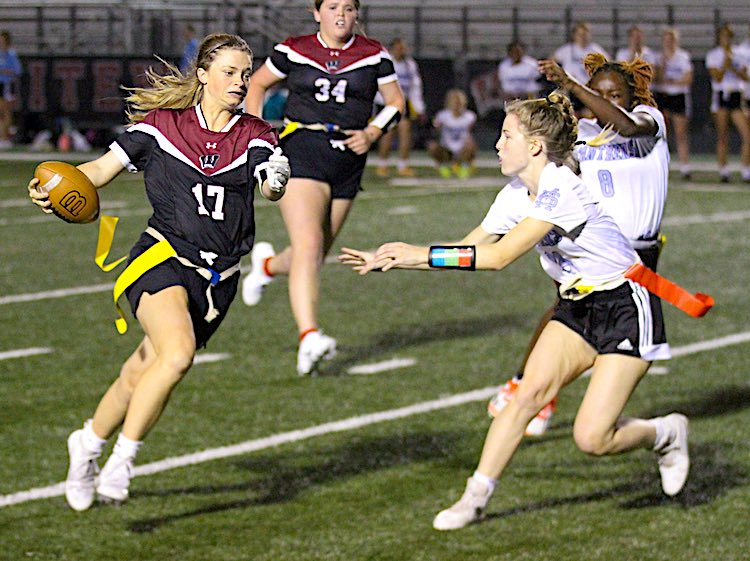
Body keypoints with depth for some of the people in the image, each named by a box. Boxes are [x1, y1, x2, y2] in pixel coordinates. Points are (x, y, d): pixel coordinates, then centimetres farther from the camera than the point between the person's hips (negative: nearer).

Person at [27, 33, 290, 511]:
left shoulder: (254, 136, 3)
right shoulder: (162, 125, 1)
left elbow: (272, 186, -14)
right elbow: (103, 168, 4)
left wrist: (277, 181, -37)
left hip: (218, 278, 3)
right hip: (161, 259, -3)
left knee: (142, 376, 7)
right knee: (178, 354, -28)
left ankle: (89, 444, 35)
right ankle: (121, 461, -16)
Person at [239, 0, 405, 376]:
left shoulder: (373, 55, 6)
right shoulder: (293, 52, 3)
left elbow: (396, 102, 12)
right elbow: (257, 84, 18)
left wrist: (372, 133, -5)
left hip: (348, 160, 3)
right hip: (301, 153, -3)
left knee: (315, 255, 12)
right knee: (308, 245, -20)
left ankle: (268, 265, 47)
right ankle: (309, 338, -28)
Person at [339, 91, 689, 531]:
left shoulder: (561, 188, -25)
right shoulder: (516, 195, 2)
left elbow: (500, 256, -28)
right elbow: (467, 249, 7)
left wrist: (422, 255, -24)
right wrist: (388, 262, 0)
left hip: (625, 310, -8)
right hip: (576, 307, 8)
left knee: (591, 438, -13)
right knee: (528, 393, -11)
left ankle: (666, 433, 16)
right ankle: (477, 497, -8)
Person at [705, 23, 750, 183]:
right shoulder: (713, 55, 2)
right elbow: (717, 77, -8)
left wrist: (733, 69, -11)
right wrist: (726, 61, -12)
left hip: (736, 96, 2)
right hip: (720, 96, -2)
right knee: (722, 138, -1)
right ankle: (723, 171, 6)